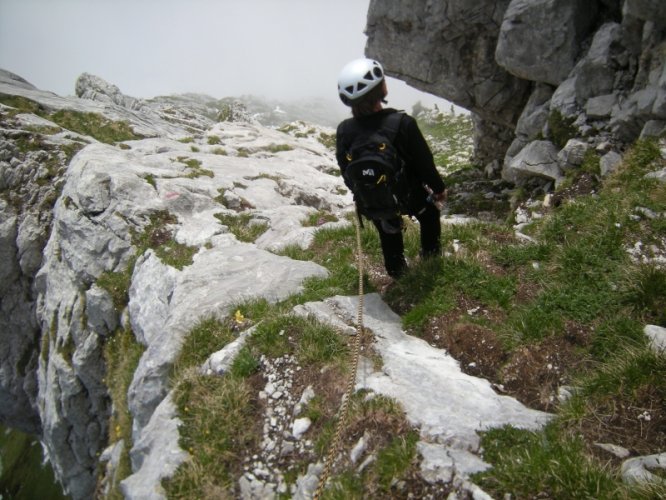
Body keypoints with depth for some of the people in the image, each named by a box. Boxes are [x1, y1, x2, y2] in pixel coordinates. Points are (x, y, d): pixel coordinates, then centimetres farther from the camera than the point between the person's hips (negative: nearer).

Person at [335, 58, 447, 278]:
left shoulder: (344, 131, -23)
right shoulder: (403, 123, -31)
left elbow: (347, 173, -8)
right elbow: (424, 162, -18)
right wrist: (439, 188, 1)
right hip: (410, 195, -1)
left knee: (388, 236, 29)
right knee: (429, 216, 32)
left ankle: (396, 270, 51)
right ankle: (431, 255, 51)